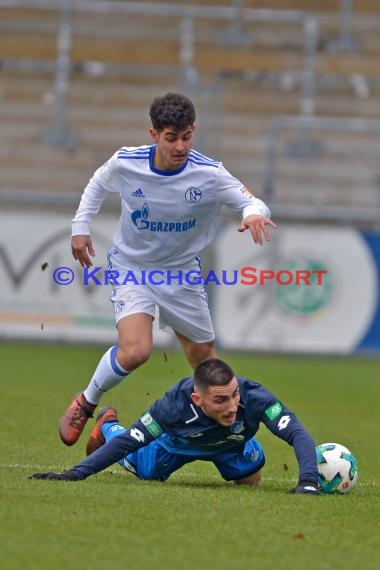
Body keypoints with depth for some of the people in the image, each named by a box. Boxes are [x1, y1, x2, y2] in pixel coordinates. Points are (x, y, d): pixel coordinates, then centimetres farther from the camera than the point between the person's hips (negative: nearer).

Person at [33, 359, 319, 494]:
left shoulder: (253, 397, -48)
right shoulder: (175, 404, -47)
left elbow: (297, 434, -50)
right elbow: (127, 442, -38)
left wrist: (308, 480, -67)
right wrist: (76, 473, -45)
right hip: (178, 441, -1)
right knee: (144, 470, 24)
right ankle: (107, 424, 54)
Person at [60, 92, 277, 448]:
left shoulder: (209, 174, -21)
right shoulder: (126, 163, -18)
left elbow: (250, 202, -17)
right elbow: (98, 185, 6)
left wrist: (254, 214, -41)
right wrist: (80, 227, 2)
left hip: (182, 272, 2)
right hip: (131, 268, -2)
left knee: (204, 358, 12)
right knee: (135, 350, -24)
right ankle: (86, 404, 1)